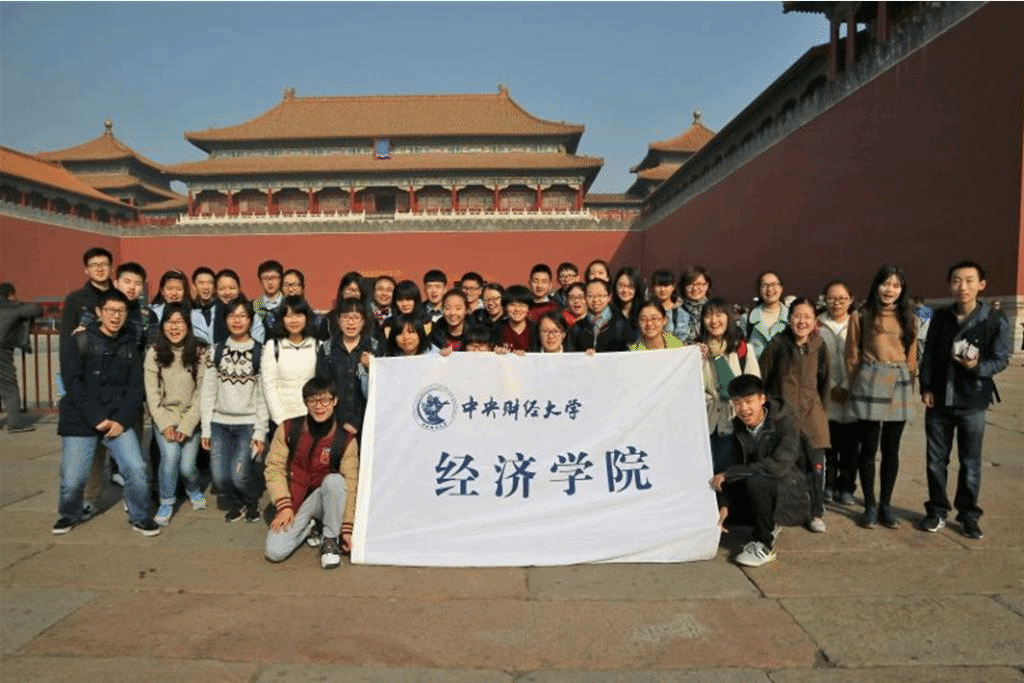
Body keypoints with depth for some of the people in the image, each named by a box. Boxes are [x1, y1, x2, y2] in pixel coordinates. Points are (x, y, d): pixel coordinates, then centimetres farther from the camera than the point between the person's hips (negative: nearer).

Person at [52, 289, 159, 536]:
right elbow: (73, 384, -10)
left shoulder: (130, 347, 9)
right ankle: (70, 514, 33)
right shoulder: (77, 342, -2)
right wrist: (96, 418, -16)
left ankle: (139, 517, 13)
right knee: (72, 479, 0)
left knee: (137, 469, -10)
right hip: (80, 421, -2)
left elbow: (135, 388, 5)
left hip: (118, 420, 2)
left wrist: (121, 419, -9)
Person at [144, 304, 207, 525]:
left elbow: (202, 393, -7)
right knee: (171, 454, -21)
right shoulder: (154, 353, -3)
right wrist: (165, 424, -13)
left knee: (186, 466, -9)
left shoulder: (199, 353, -6)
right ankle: (166, 503, 2)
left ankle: (194, 491, 26)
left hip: (191, 418, 0)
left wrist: (186, 426, -13)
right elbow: (152, 394, -5)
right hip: (163, 418, 0)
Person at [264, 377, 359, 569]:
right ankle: (308, 525, 14)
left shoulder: (345, 440, -11)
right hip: (293, 501, 1)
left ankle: (330, 540, -13)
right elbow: (275, 468, -5)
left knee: (334, 480, -35)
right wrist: (284, 506, -15)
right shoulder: (288, 429, -6)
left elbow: (349, 486, -11)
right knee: (274, 551, -19)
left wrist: (347, 528, -13)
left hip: (325, 500, -1)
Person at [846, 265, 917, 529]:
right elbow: (852, 356, 3)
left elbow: (912, 357, 13)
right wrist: (856, 386, 6)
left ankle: (885, 504, 19)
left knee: (891, 448, 8)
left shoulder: (907, 319, 10)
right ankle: (870, 505, 12)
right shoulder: (862, 316, 0)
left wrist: (908, 385, 8)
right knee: (869, 447, 1)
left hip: (899, 384, 3)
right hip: (870, 382, -3)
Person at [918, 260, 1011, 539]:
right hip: (938, 400, 3)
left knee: (970, 462, 7)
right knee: (936, 459, 10)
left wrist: (978, 367, -24)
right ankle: (937, 510, 23)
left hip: (973, 402, -2)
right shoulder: (940, 317, 3)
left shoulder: (996, 320, -6)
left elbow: (1001, 359, -4)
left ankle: (969, 515, 23)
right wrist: (926, 387, 0)